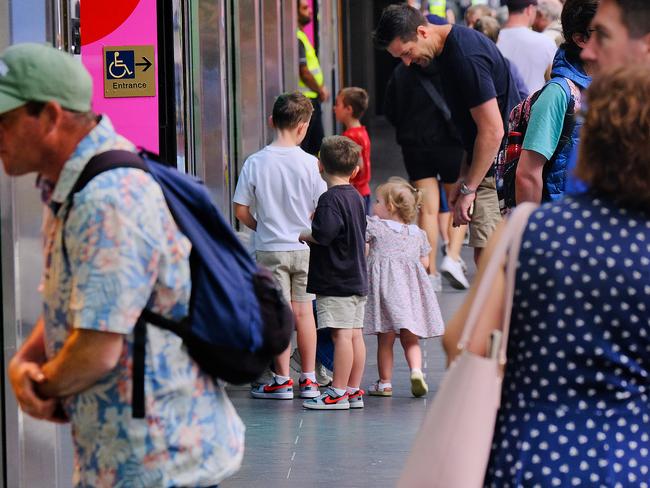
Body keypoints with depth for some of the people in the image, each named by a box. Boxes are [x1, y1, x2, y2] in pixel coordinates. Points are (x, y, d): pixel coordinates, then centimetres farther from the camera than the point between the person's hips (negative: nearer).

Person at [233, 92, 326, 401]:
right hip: (305, 248, 1)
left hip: (270, 249, -1)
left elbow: (241, 210, -6)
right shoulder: (310, 164, -10)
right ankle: (309, 379, 15)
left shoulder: (255, 163, -9)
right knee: (304, 311, 11)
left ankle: (282, 380, 8)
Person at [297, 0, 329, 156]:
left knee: (318, 142, 15)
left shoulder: (302, 35, 14)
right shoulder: (297, 38, -17)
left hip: (312, 99, 10)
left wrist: (321, 87, 9)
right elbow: (303, 72, -20)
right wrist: (321, 90, -7)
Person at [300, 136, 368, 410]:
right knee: (355, 334, 9)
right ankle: (354, 391, 13)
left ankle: (337, 393, -6)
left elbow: (323, 234, -26)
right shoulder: (356, 197, 14)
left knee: (341, 335, -8)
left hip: (335, 281, -9)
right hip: (357, 278, 9)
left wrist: (303, 235, -6)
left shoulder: (330, 199, -14)